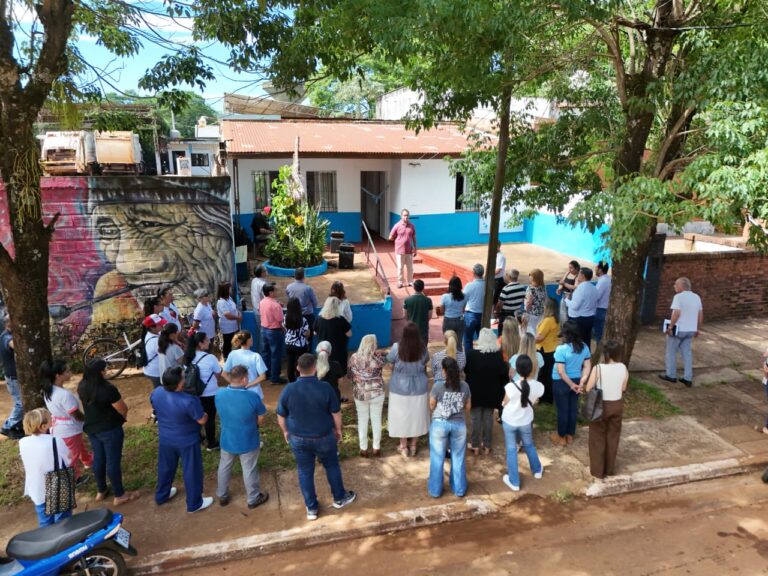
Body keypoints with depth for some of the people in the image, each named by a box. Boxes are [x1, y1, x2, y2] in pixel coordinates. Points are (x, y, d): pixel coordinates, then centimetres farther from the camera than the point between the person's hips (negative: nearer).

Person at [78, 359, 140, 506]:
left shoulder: (82, 387, -6)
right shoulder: (108, 389, -29)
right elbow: (124, 410, -20)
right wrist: (122, 416, 3)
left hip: (91, 428, 7)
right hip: (110, 429, -7)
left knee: (98, 458, 21)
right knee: (113, 461, 4)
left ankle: (101, 491, 36)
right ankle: (119, 496, 17)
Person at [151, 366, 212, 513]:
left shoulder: (156, 392, -17)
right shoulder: (188, 401, -36)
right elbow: (202, 420, -22)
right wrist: (205, 414, 0)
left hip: (165, 438, 6)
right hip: (187, 441, -6)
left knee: (165, 467, 28)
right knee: (191, 471, 14)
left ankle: (161, 495, 49)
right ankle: (194, 503, 30)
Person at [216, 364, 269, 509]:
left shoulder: (219, 395, -16)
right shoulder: (253, 397, -28)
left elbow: (222, 415, 2)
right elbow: (261, 420, -13)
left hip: (227, 440, 3)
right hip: (248, 442, -3)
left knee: (224, 467, 25)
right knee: (249, 470, 15)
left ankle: (222, 496, 42)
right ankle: (253, 499, 33)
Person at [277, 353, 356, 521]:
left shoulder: (288, 390, -16)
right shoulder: (325, 388, -21)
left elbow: (281, 417, -3)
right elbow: (336, 413, -10)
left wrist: (286, 432, 15)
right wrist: (338, 429, 8)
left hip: (298, 438, 1)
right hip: (324, 437, -1)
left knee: (305, 472, 17)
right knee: (332, 466, 21)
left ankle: (311, 508, 30)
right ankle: (340, 498, 40)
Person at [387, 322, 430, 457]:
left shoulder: (397, 347, -21)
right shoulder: (422, 348, -15)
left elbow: (389, 360, -1)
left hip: (400, 388, -1)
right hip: (419, 388, 2)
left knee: (402, 416, 15)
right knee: (416, 416, 18)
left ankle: (404, 447, 27)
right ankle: (413, 446, 32)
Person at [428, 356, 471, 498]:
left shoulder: (438, 385, -16)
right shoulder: (464, 386, -5)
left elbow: (432, 406, -6)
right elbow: (468, 407, 4)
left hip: (440, 424, -2)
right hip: (459, 424, 3)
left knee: (437, 458, 12)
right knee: (458, 458, 17)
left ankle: (435, 490, 24)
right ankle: (459, 489, 28)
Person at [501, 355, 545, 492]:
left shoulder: (511, 386, -30)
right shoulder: (538, 386, -20)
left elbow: (504, 403, -12)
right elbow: (533, 402, -2)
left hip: (509, 422, -3)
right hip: (526, 421, 3)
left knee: (511, 450, 13)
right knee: (529, 445, 28)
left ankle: (514, 482, 24)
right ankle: (537, 470, 50)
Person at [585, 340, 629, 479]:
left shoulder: (598, 368, -22)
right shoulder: (623, 368, -10)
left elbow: (588, 389, -14)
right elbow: (623, 389, 2)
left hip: (601, 406, -4)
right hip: (617, 405, 4)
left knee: (598, 438, 12)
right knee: (613, 437, 19)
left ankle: (598, 470, 22)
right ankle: (610, 468, 32)